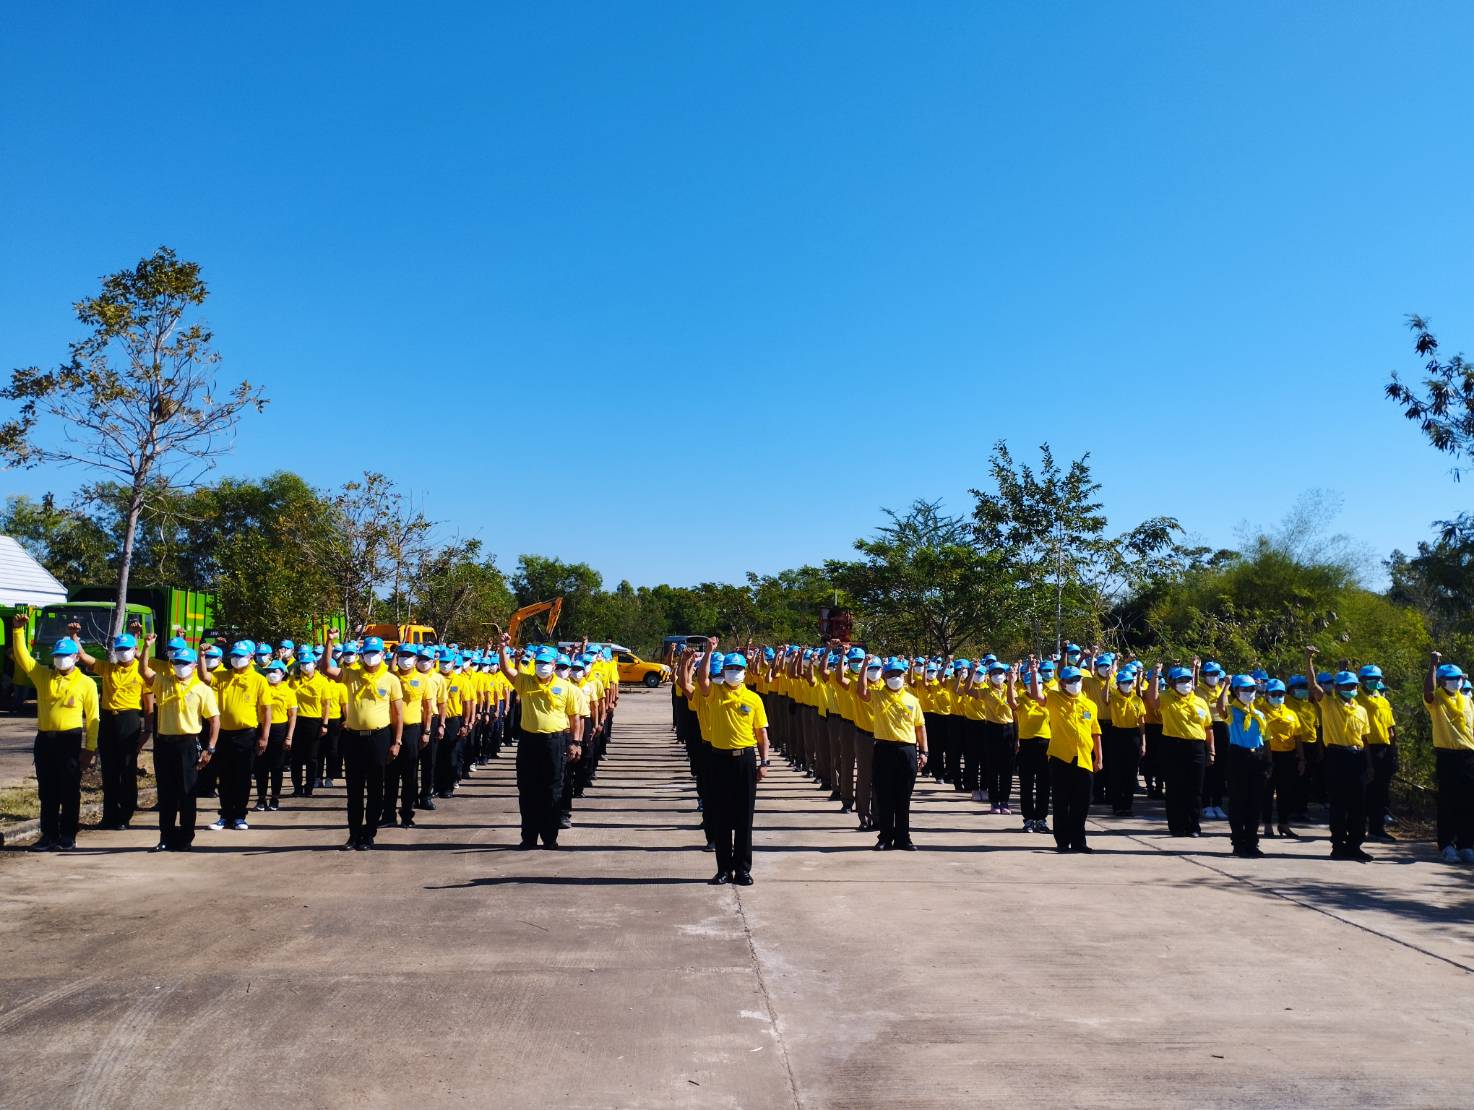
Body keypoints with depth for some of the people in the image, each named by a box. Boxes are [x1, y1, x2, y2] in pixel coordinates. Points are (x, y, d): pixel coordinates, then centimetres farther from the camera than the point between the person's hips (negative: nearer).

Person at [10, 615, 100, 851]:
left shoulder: (86, 683, 0)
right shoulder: (42, 675, 10)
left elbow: (92, 718, -2)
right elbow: (22, 655, 4)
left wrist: (89, 748, -7)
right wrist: (18, 630, -9)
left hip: (70, 740, -4)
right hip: (44, 740, 4)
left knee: (69, 793, 2)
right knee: (47, 792, 9)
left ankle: (67, 838, 9)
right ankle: (49, 836, 16)